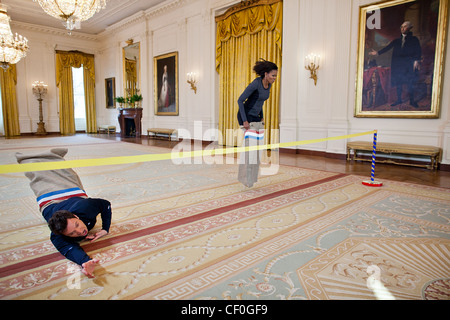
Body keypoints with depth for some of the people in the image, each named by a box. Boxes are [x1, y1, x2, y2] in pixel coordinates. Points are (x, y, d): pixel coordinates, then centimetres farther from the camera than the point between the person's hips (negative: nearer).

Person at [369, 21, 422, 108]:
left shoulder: (414, 39, 8)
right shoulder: (397, 40, 16)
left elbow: (418, 51, 0)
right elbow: (387, 48, 9)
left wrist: (417, 60, -15)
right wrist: (377, 53, -4)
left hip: (409, 64, -3)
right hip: (398, 64, 3)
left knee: (410, 83, -5)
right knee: (398, 82, 4)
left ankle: (412, 101, 2)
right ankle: (399, 99, 12)